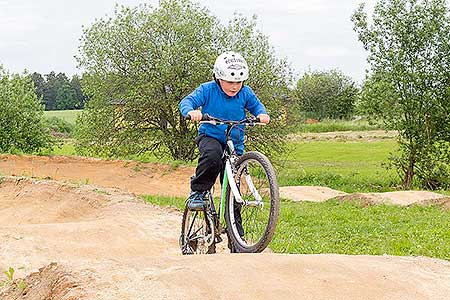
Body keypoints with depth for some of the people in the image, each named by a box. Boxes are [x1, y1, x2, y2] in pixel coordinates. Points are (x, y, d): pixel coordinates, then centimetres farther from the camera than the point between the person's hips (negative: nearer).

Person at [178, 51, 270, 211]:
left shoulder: (246, 93, -3)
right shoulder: (208, 90, -11)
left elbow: (256, 105, 11)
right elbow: (186, 101, -14)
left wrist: (262, 114, -13)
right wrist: (191, 111, -38)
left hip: (235, 143, 3)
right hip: (210, 136, -3)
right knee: (213, 155, -38)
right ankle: (197, 192, -21)